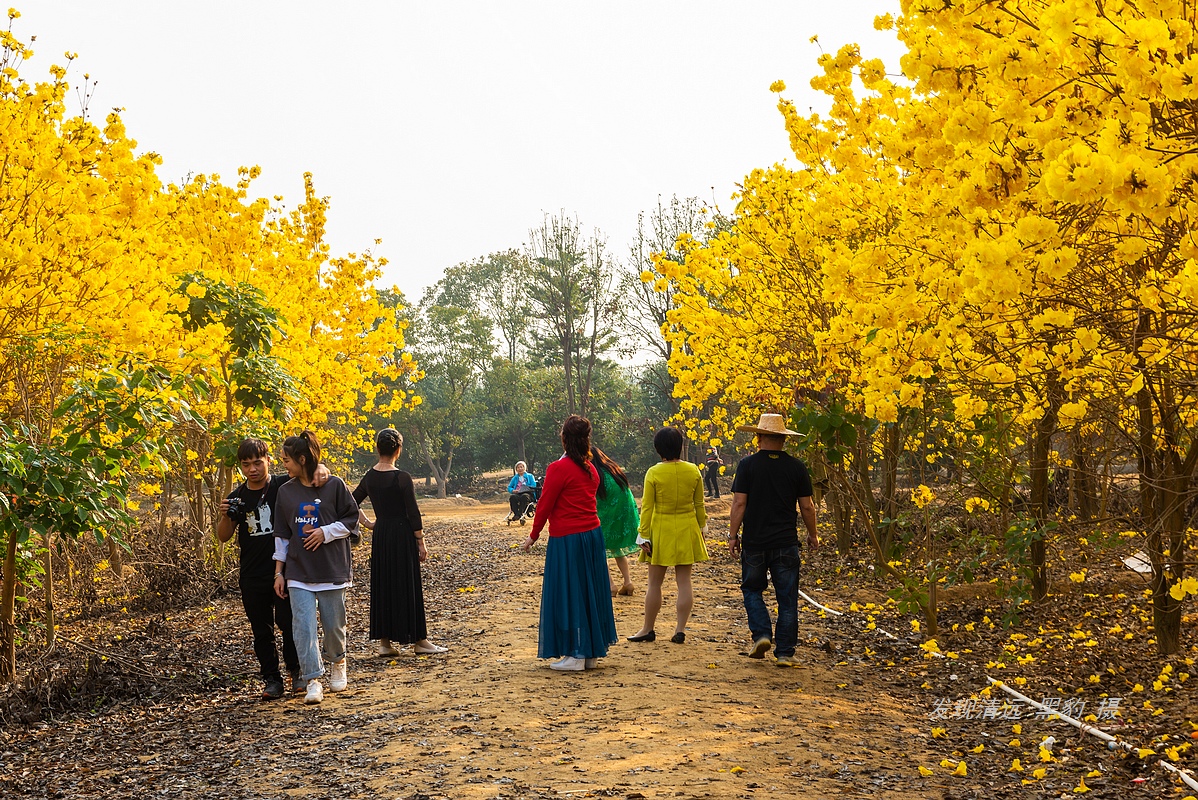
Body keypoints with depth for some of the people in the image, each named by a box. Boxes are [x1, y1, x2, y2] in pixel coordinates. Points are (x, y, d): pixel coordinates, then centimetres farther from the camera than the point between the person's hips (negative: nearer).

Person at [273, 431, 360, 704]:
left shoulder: (334, 485, -5)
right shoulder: (286, 491, 6)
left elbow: (351, 519, 0)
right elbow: (282, 534, 10)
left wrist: (326, 532, -14)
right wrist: (279, 572, 8)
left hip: (332, 568, -2)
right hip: (298, 572, 2)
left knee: (334, 623, 7)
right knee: (303, 625, -8)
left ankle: (338, 664, 35)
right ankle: (313, 681, -5)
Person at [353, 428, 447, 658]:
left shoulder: (369, 477, 3)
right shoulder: (402, 478, -14)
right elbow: (413, 513, -12)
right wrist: (421, 542, -6)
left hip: (380, 536, 6)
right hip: (402, 535, -6)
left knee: (381, 586, 10)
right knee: (407, 586, 1)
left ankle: (384, 641, 12)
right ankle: (418, 640, 9)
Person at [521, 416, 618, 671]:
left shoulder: (558, 469, -14)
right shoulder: (590, 469, 8)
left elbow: (545, 505, -10)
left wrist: (533, 536, 1)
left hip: (566, 540, -7)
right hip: (593, 535, 7)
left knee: (568, 595, 1)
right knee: (590, 593, 12)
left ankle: (576, 655, 4)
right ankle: (592, 653, 19)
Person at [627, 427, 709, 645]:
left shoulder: (653, 473, -11)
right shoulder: (693, 471, -3)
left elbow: (647, 507, -9)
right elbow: (699, 504, 6)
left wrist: (644, 535, -4)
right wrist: (702, 527, 19)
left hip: (661, 530, -3)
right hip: (687, 530, 3)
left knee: (654, 582, 7)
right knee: (684, 580, 7)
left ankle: (648, 629, 15)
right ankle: (680, 630, 8)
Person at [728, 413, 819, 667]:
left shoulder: (748, 464, -6)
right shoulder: (796, 467, 0)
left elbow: (739, 503, -8)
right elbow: (807, 506, 3)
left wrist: (733, 535, 1)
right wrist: (812, 535, 17)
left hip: (754, 542, -1)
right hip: (786, 542, 1)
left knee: (752, 590, 18)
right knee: (787, 599, 6)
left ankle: (761, 634, 1)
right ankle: (785, 653, 6)